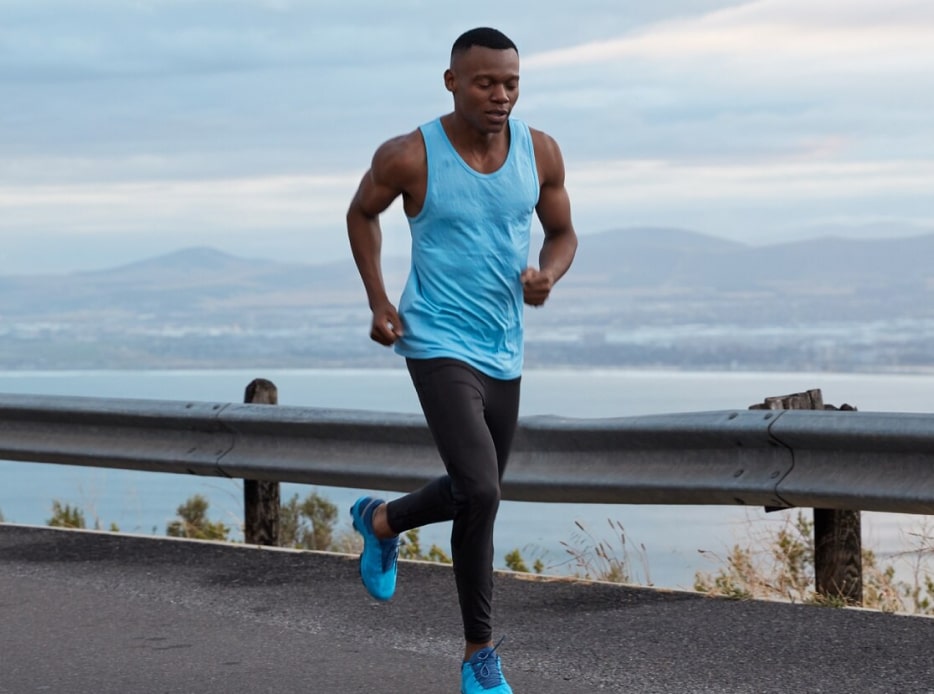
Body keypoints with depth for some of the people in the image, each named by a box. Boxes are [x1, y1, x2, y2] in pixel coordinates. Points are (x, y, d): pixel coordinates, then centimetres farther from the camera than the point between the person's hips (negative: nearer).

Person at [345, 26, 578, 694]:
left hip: (504, 351, 6)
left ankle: (381, 521, 51)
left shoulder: (540, 152, -3)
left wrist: (547, 276, -12)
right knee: (480, 494, -19)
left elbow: (563, 233, 10)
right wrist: (377, 300, -1)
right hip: (439, 345, -6)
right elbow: (362, 213, 6)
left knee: (476, 491, 19)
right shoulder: (410, 157, -13)